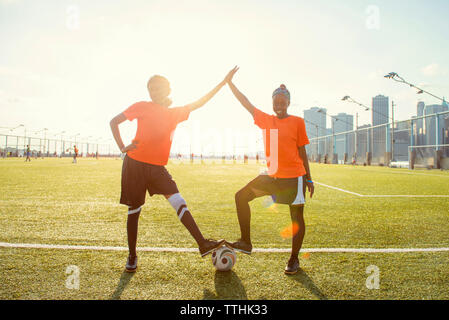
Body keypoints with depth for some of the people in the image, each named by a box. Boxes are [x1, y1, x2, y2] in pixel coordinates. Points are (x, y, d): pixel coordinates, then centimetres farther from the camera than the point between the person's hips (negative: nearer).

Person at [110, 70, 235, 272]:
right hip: (135, 164, -3)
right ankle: (132, 256, 19)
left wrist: (223, 83, 13)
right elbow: (114, 122, 3)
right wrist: (122, 147, -9)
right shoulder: (142, 107, 1)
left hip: (157, 168, 3)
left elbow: (199, 103, 15)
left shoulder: (175, 114, 11)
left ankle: (202, 244, -11)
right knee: (134, 210, 4)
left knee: (179, 202, -11)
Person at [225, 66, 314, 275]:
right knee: (242, 196, -3)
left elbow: (302, 152, 2)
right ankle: (245, 243, 5)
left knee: (297, 217, 2)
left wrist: (309, 179, 3)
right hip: (272, 175, 4)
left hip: (294, 176, -4)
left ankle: (294, 259, 20)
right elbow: (246, 104, 5)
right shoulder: (266, 120, 8)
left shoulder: (297, 122, -1)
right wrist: (230, 83, 0)